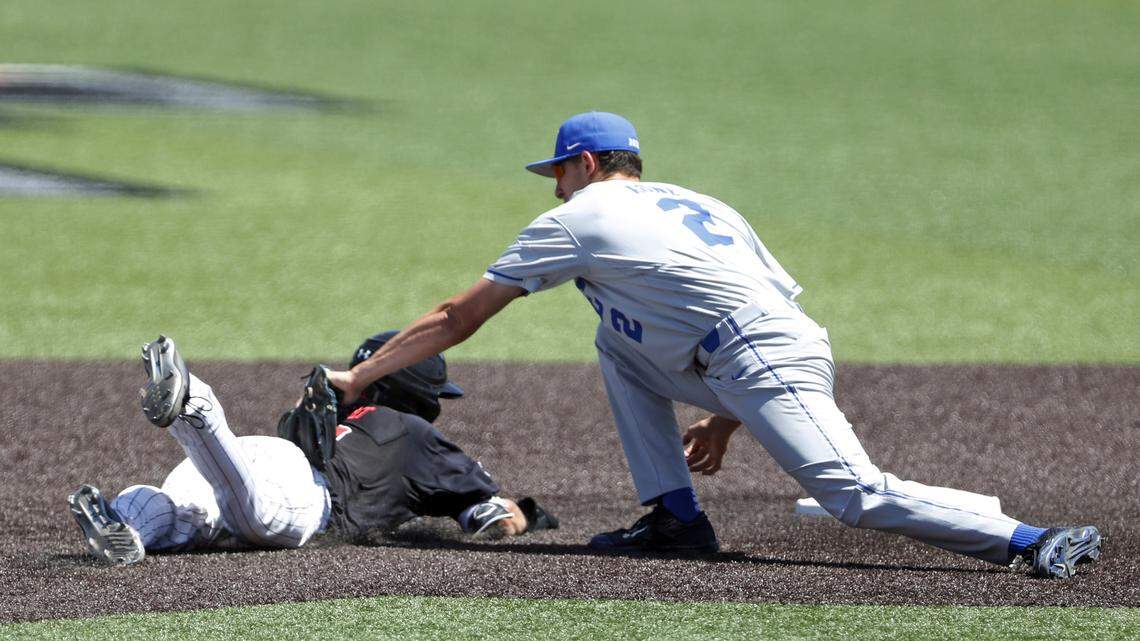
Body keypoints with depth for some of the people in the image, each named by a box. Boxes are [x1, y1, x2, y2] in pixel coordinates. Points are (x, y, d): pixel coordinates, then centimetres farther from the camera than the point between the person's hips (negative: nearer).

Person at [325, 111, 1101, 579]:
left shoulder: (579, 220, 10)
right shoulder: (701, 205, 30)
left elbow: (456, 318, 15)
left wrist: (359, 377, 23)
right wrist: (724, 421, 32)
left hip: (766, 364, -9)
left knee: (857, 494, -19)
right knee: (617, 338, 22)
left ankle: (1033, 540, -31)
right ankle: (677, 518, 14)